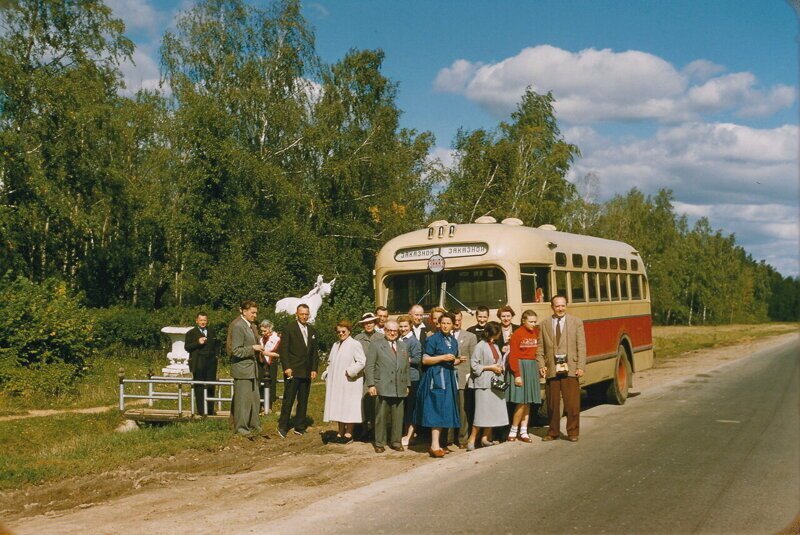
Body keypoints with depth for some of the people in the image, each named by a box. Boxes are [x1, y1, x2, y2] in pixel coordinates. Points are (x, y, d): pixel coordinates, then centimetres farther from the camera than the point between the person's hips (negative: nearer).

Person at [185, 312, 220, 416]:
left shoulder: (212, 332, 18)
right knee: (199, 387, -3)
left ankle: (210, 409, 11)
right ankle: (200, 410, 1)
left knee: (211, 386, 4)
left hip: (211, 362, 4)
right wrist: (198, 342, -18)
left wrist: (216, 354, 12)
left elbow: (217, 344, 26)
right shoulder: (191, 333, 4)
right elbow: (187, 347, -6)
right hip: (198, 363, -4)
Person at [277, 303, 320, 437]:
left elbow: (315, 351, 15)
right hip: (293, 371, -5)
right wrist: (286, 367, -14)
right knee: (288, 400, -4)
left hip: (307, 372, 5)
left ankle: (300, 427, 16)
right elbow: (283, 349, -6)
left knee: (303, 401, 9)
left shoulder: (312, 331, 13)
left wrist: (314, 369, 6)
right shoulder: (289, 329, -3)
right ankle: (282, 427, 6)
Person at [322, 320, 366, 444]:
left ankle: (348, 434, 4)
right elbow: (330, 362, 24)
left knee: (349, 407, -3)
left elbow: (361, 362, -15)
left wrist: (349, 371, -17)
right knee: (338, 407, 11)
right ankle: (341, 432, 19)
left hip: (349, 383, -7)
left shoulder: (355, 344, -8)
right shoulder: (335, 345, 17)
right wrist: (327, 373, 8)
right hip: (336, 383, 7)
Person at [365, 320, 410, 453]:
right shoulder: (376, 346, 3)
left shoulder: (404, 346, 17)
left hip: (400, 388, 4)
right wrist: (371, 384, -9)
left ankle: (396, 442, 17)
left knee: (398, 417, 5)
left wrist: (407, 384, 14)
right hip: (383, 388, -4)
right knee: (381, 417, 2)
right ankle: (379, 443, 11)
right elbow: (369, 367, -1)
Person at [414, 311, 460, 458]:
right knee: (437, 410, -11)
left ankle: (437, 443, 13)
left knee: (444, 411, 7)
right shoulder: (433, 339, -6)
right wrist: (442, 357, -17)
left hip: (449, 378, 7)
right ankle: (435, 446, -12)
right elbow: (425, 360, -10)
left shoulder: (453, 341, 15)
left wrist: (457, 360, 7)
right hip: (436, 377, -7)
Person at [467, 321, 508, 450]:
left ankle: (485, 438, 15)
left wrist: (500, 368, 5)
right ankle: (472, 440, 0)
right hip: (484, 383, -7)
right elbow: (474, 365, -12)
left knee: (493, 411, 6)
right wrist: (490, 368, -12)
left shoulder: (495, 345, 14)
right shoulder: (480, 346, -9)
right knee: (482, 412, -8)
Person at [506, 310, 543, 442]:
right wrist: (517, 375, -16)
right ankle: (513, 430, 4)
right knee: (521, 401, -9)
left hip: (532, 367, 6)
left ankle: (523, 431, 13)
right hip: (520, 367, -6)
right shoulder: (517, 334, -10)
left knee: (528, 402, 7)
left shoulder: (536, 332, 7)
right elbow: (513, 356, -12)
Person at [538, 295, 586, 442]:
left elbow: (581, 347, 1)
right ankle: (553, 432, 18)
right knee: (552, 403, 6)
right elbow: (540, 348, 8)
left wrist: (581, 367, -7)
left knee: (572, 403, -1)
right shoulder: (544, 324, 9)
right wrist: (541, 365, -4)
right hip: (552, 369, 1)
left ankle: (573, 432, 10)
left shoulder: (576, 322, 6)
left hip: (570, 369, -1)